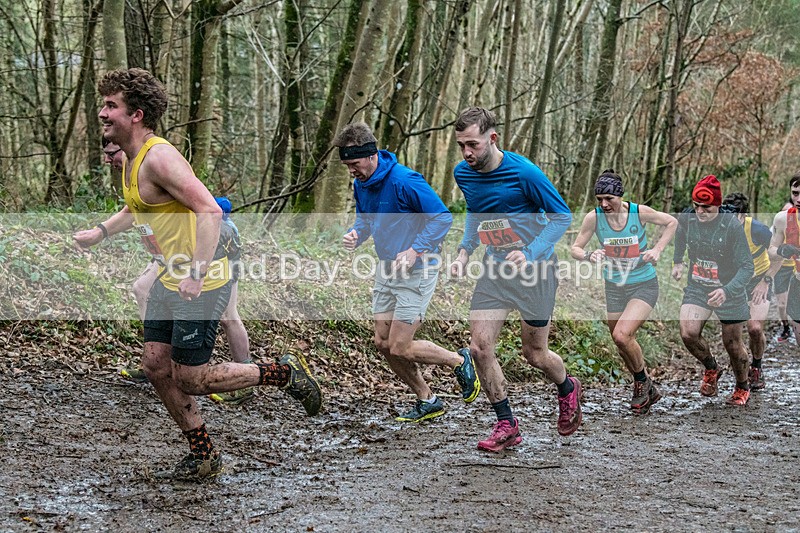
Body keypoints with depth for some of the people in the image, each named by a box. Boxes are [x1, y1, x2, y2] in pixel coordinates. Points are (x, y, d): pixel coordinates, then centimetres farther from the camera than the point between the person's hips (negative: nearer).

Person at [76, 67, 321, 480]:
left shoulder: (159, 157, -21)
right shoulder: (130, 160, 9)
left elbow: (210, 212, -29)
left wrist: (196, 275, -33)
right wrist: (98, 232, 18)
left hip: (201, 284, -10)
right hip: (170, 280, 10)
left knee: (187, 379, -3)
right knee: (155, 366, 9)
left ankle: (286, 373, 11)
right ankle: (203, 457, 22)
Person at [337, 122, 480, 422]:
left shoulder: (404, 181, -23)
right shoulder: (360, 183, 1)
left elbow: (442, 217, -20)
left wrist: (415, 251, -28)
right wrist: (355, 235, -6)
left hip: (416, 271, -8)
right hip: (386, 269, 8)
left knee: (400, 348, -9)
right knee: (383, 344, 8)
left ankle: (460, 361, 16)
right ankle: (427, 401, 24)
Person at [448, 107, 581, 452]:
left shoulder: (524, 173, -21)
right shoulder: (463, 174, -3)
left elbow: (562, 216, -13)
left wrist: (530, 254, -24)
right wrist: (464, 253, 2)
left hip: (535, 268, -5)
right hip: (495, 268, 5)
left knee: (534, 354, 5)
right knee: (480, 347, -9)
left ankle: (568, 390, 39)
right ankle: (507, 426, 4)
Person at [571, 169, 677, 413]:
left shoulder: (639, 212, -17)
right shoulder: (593, 217, -13)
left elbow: (672, 222, 1)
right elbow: (575, 249, -5)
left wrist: (657, 249, -10)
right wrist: (590, 255, -26)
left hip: (644, 285, -4)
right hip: (614, 287, 4)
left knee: (622, 335, -22)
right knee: (622, 345, 12)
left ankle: (642, 382, 5)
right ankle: (648, 391, 35)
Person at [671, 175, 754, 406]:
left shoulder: (732, 226, -22)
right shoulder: (686, 220, -9)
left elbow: (747, 267, -22)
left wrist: (726, 291, -37)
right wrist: (677, 261, 18)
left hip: (729, 292, -3)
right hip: (697, 288, 3)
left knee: (732, 344, 9)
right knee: (688, 333, -19)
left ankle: (742, 387, 38)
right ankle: (711, 369, 12)